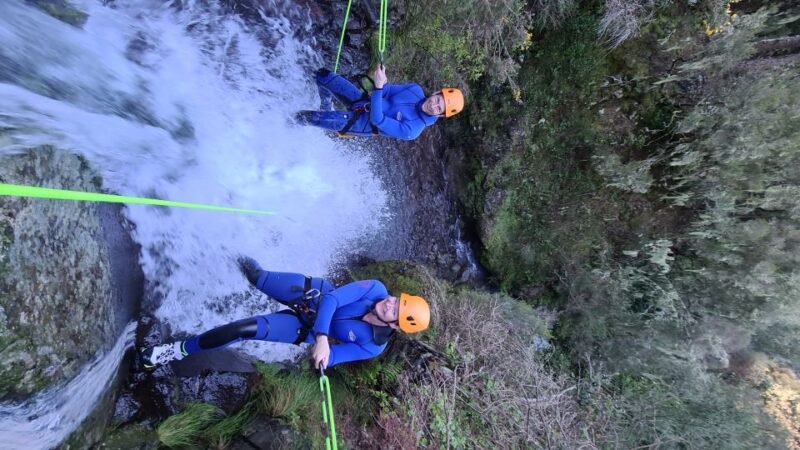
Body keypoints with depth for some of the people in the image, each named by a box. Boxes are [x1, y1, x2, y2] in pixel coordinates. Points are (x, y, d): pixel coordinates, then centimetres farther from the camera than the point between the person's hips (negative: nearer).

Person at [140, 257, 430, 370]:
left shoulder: (373, 346, -15)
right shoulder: (376, 289, -16)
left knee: (248, 329, -21)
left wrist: (321, 344, -34)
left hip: (303, 329, -2)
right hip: (311, 293, 2)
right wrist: (322, 336, -32)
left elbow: (333, 357, -12)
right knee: (256, 277, -4)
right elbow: (332, 299, -20)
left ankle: (182, 350, 3)